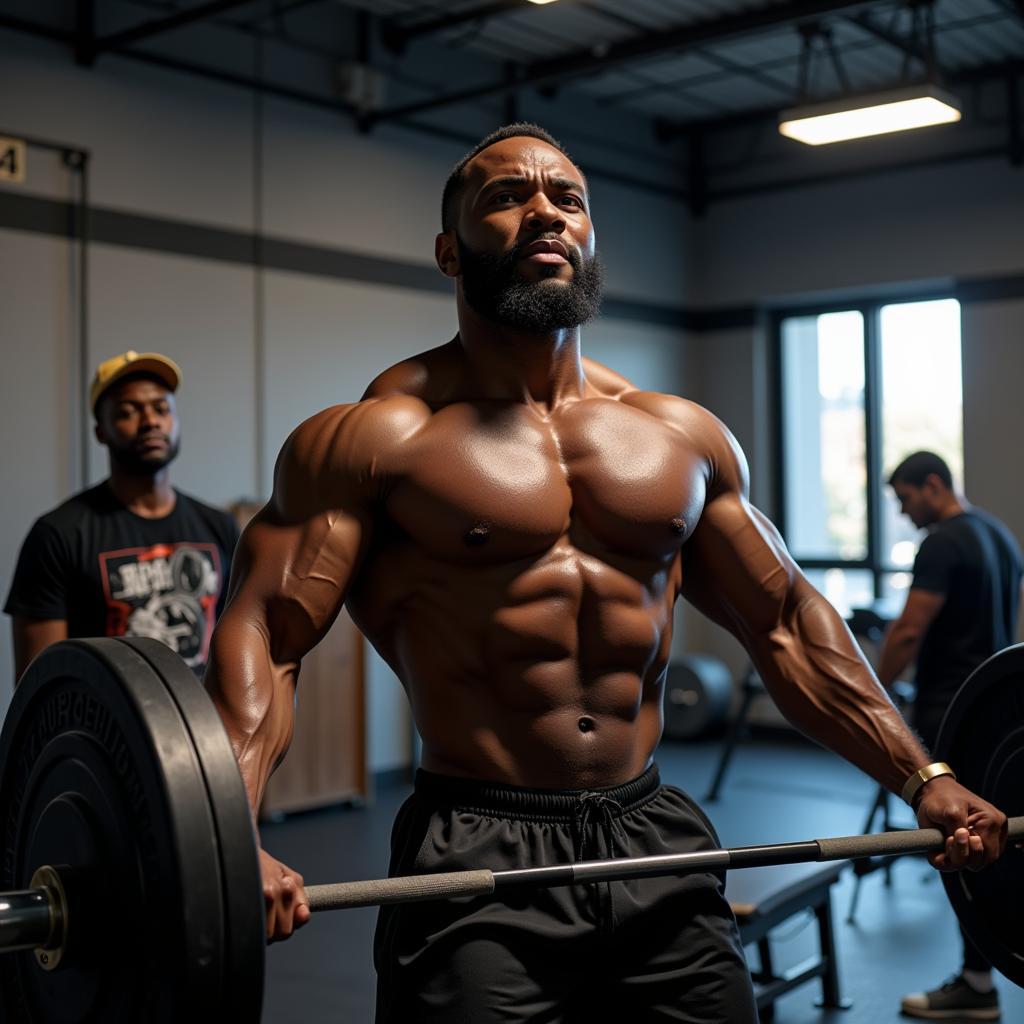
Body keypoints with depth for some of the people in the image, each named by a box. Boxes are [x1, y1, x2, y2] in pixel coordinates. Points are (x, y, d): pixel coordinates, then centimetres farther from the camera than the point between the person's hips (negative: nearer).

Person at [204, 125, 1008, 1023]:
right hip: (475, 853, -4)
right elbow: (264, 633, -13)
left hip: (656, 845, 5)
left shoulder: (684, 436, 9)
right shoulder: (377, 436, -6)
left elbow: (787, 622, 15)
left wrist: (922, 779, 8)